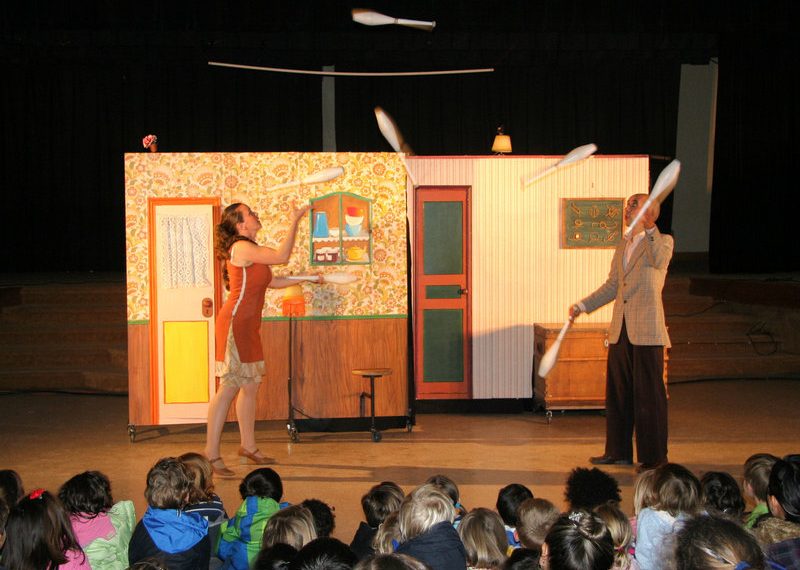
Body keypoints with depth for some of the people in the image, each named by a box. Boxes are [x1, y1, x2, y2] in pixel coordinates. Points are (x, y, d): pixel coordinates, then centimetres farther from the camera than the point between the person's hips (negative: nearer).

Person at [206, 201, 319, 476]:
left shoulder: (250, 251, 17)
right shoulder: (241, 248, -13)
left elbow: (273, 281, 22)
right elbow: (282, 256, -16)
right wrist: (294, 222, -11)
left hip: (248, 325, 10)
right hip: (235, 322, -10)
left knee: (250, 385, 14)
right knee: (229, 386, -10)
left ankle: (248, 446, 25)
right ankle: (211, 454, -7)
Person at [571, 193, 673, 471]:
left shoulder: (662, 241, -2)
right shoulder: (623, 246, 19)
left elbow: (659, 260, -25)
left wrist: (648, 229, -31)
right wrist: (582, 306, 15)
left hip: (646, 332, -7)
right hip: (620, 331, 8)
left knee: (649, 395, -4)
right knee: (617, 393, 13)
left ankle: (654, 457, 3)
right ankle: (618, 451, 24)